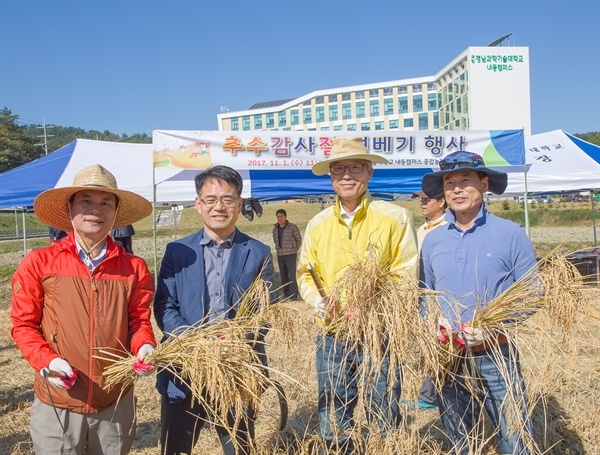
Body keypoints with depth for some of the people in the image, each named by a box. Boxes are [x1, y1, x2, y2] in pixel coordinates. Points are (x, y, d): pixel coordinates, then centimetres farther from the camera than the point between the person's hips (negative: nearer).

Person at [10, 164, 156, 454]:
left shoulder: (134, 268, 1)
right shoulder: (39, 263, -3)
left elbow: (139, 319, 7)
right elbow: (23, 324, 1)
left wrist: (144, 346, -13)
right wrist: (46, 360, -15)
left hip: (116, 402, 2)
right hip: (57, 402, -2)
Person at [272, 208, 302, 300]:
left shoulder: (292, 227, -8)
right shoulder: (275, 229, 6)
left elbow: (299, 239, 3)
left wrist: (294, 250, 4)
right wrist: (279, 249, 13)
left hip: (290, 254, -5)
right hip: (280, 255, 5)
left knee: (292, 274, -12)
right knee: (283, 275, 10)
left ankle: (294, 294, -8)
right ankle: (286, 294, 19)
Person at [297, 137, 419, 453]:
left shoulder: (395, 218, -3)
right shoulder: (317, 225, 7)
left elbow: (407, 275, -5)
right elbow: (305, 274, 13)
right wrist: (318, 302, -7)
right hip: (332, 337, 3)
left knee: (386, 426, 8)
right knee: (332, 429, 12)